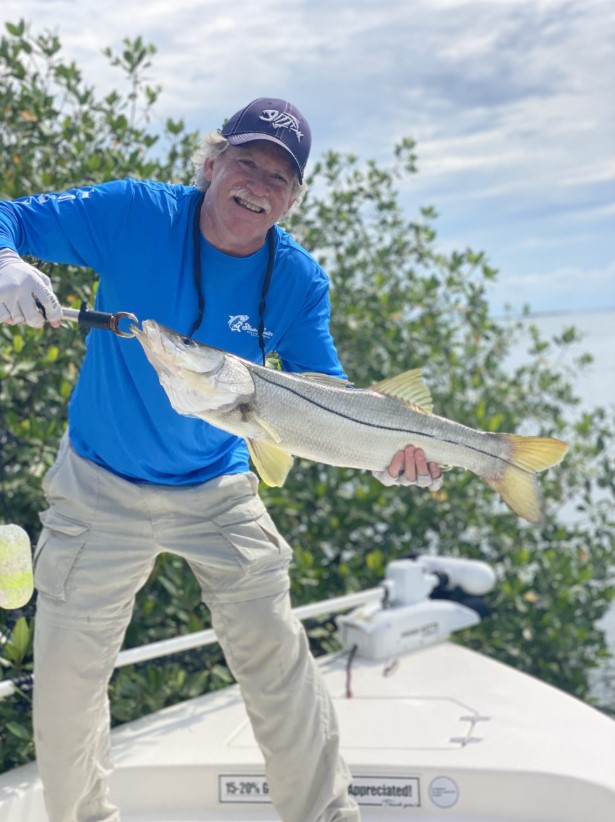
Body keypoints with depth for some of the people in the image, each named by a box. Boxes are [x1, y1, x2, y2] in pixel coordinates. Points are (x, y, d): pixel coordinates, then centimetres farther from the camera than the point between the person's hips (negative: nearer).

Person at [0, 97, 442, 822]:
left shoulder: (298, 280, -10)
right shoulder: (135, 213, -16)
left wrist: (383, 446, -27)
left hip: (217, 491, 1)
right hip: (99, 488, 0)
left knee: (276, 654, -1)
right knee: (64, 677, 7)